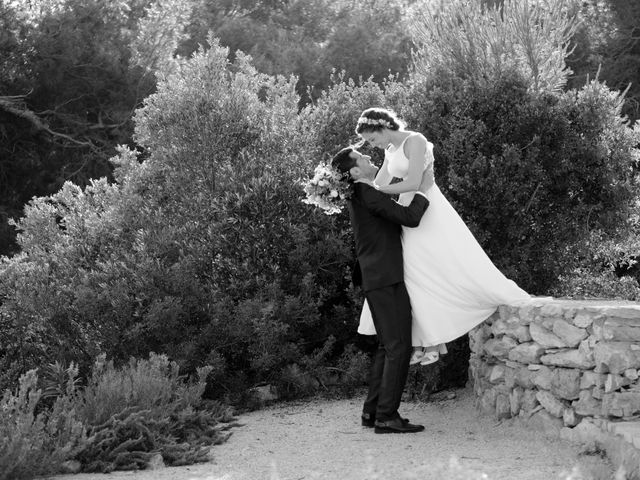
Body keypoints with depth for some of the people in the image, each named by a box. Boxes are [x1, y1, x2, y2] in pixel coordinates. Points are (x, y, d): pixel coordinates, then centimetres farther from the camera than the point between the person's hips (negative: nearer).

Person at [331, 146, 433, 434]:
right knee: (398, 347, -10)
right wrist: (422, 191, -6)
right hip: (386, 280, -10)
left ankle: (372, 411, 16)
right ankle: (386, 417, -11)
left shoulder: (359, 194, 15)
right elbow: (410, 218, -19)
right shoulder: (367, 194, -15)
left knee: (387, 347, 15)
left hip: (377, 280, 10)